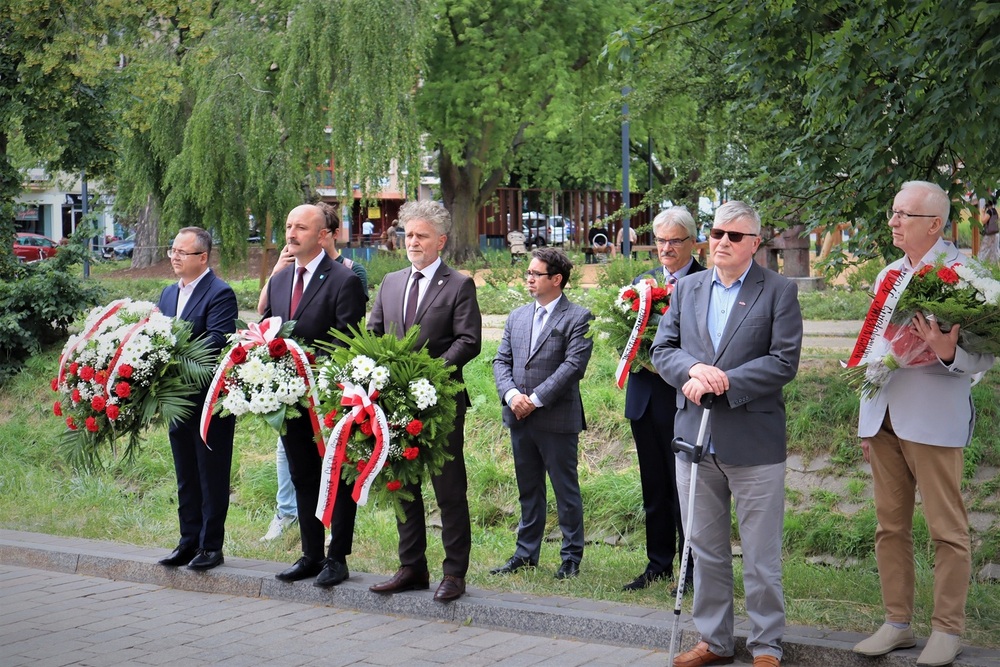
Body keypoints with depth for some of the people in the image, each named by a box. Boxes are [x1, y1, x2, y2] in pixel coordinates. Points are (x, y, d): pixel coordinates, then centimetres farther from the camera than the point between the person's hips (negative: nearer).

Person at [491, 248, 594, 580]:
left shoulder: (577, 318, -6)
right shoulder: (517, 317, 14)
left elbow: (573, 365, -15)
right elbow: (501, 361, 10)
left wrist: (536, 399, -17)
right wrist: (511, 394, -9)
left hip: (557, 419, -6)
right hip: (519, 418, 6)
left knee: (566, 490, 4)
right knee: (528, 490, 15)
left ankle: (571, 556, 14)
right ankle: (526, 553, 23)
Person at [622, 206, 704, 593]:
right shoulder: (643, 282, 12)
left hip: (684, 400, -6)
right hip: (645, 398, 6)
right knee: (654, 488, 14)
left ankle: (692, 568, 13)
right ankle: (659, 564, 25)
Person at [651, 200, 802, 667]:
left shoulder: (779, 292, -2)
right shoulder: (687, 288, 11)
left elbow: (784, 362, -11)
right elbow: (662, 348, 7)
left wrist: (720, 382, -18)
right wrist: (693, 370, -15)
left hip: (754, 444, -4)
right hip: (695, 438, 5)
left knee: (761, 557, 3)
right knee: (705, 550, 13)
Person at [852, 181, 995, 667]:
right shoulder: (889, 275, 14)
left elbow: (984, 355, -9)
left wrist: (947, 354, -30)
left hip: (933, 419, -7)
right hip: (883, 419, 7)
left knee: (946, 529, 0)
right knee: (890, 526, 11)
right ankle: (897, 623, 20)